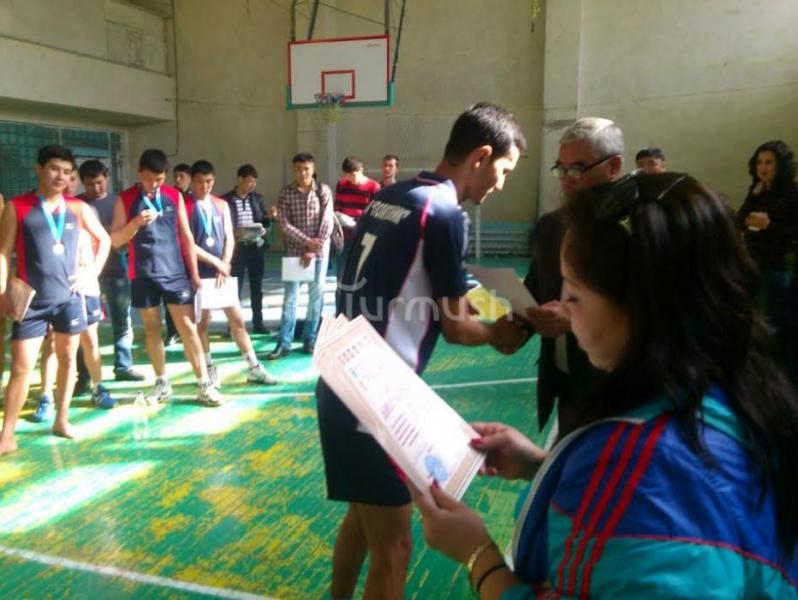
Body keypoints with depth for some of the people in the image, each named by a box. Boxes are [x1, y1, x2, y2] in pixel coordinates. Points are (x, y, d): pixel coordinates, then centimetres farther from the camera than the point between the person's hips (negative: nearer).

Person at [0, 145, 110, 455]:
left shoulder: (78, 208, 4)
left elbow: (104, 240, 16)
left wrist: (91, 273, 5)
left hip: (68, 298, 3)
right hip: (31, 301, -3)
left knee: (67, 359, 11)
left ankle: (61, 420, 25)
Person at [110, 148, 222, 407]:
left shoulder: (175, 196, 3)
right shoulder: (125, 199, 0)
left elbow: (186, 236, 7)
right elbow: (115, 241, -1)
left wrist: (194, 273, 5)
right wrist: (136, 222, -19)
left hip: (175, 272, 0)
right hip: (143, 276, 0)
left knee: (188, 327, -1)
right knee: (152, 328, 8)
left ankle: (204, 384, 3)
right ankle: (162, 383, 20)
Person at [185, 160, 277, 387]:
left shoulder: (221, 205, 9)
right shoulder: (185, 206, -6)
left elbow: (229, 238, 6)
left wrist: (224, 266, -8)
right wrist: (216, 263, -12)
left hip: (222, 272, 4)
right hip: (198, 272, -4)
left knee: (238, 319, 5)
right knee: (202, 321, 5)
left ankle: (254, 369, 11)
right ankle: (209, 370, 18)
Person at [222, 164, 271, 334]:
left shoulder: (258, 198, 8)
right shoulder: (226, 200, -5)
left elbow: (266, 220, 11)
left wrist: (264, 230, -9)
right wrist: (235, 232, -21)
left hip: (257, 247, 4)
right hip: (237, 247, -4)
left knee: (257, 286, 10)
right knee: (236, 287, 3)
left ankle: (258, 323, 20)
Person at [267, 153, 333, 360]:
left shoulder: (323, 190, -1)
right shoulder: (286, 192, -1)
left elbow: (327, 222, -6)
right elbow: (285, 224, -7)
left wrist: (312, 250, -12)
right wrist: (307, 241, -18)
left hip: (319, 250, 1)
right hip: (295, 250, 0)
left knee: (316, 294, 5)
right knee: (290, 295, 0)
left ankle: (310, 339, 16)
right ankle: (284, 342, 4)